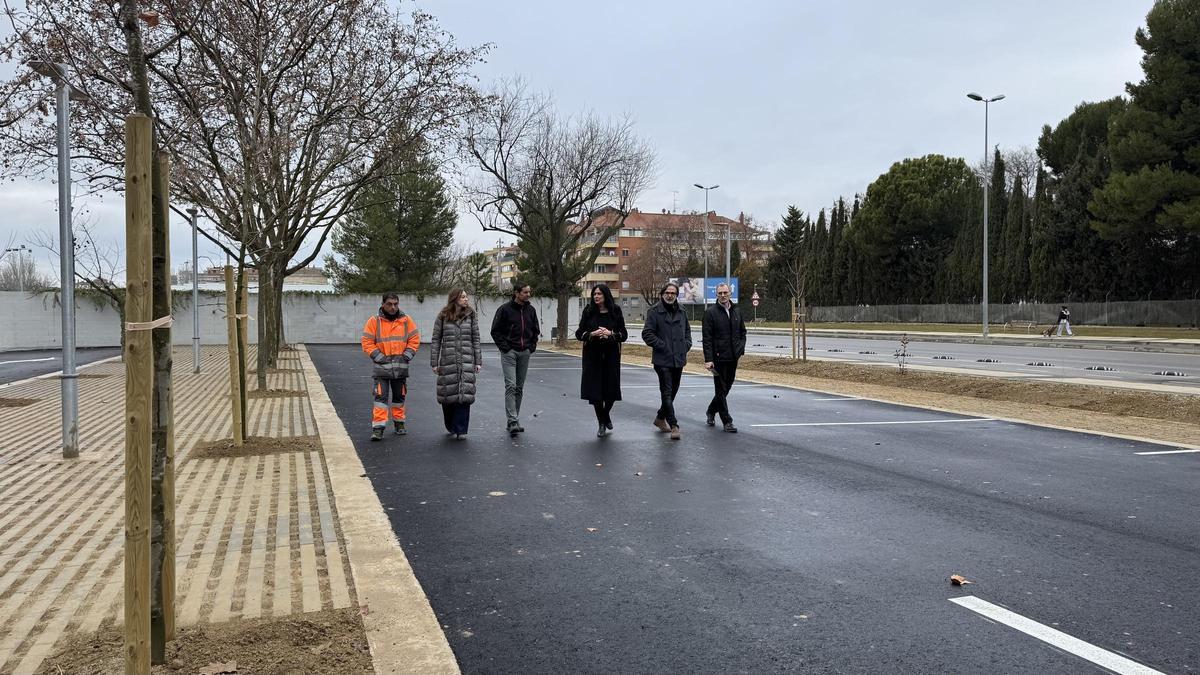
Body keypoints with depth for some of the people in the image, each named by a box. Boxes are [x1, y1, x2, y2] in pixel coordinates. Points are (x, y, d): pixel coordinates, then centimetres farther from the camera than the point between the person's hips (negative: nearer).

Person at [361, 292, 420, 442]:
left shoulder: (406, 320, 3)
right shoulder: (374, 321, -3)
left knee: (399, 396, 14)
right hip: (381, 367, -2)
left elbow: (415, 340, 4)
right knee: (381, 397, -8)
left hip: (400, 367, 2)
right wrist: (380, 357, -12)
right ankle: (378, 428, -8)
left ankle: (399, 423, 28)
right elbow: (367, 343, -4)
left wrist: (405, 356, -6)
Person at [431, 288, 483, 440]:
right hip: (448, 362, 0)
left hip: (467, 362, 0)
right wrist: (434, 363, 1)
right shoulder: (443, 317, 4)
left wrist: (478, 361, 5)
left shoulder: (471, 316, 7)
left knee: (465, 395, -7)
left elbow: (476, 339, 9)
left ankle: (460, 430, -1)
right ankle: (451, 427, 24)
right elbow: (436, 340, 5)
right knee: (448, 394, 4)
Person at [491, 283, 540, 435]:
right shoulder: (505, 309, -7)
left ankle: (515, 420, 18)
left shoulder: (531, 310, 8)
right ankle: (512, 421, -14)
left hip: (525, 353, 5)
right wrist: (504, 347, -10)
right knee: (510, 385, -12)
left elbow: (535, 331, 20)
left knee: (520, 387, 9)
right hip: (509, 353, -5)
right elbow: (495, 331, -4)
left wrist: (532, 346, 9)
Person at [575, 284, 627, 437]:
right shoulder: (588, 311, 2)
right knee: (595, 390, -3)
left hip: (611, 355, 0)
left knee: (611, 389, 0)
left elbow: (624, 335, 1)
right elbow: (579, 334, 1)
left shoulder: (615, 311, 1)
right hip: (592, 355, 0)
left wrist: (610, 333, -17)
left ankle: (606, 414, 32)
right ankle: (602, 424, 13)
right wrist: (592, 334, -16)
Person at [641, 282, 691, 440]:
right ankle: (674, 426, -7)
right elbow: (647, 334, -10)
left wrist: (686, 344, 9)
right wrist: (661, 345, -15)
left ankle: (660, 418, 32)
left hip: (679, 359, 7)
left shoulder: (681, 312, 14)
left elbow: (687, 331, 26)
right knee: (667, 393, -8)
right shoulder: (654, 312, -6)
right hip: (663, 360, -7)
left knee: (673, 391, 15)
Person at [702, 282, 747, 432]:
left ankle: (711, 412, 34)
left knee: (726, 387, 15)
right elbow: (706, 338, -11)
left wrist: (741, 348, 5)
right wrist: (708, 359, -18)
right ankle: (727, 421, 6)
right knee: (721, 390, 0)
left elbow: (742, 332, 21)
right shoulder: (710, 312, -7)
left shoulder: (736, 311, 10)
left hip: (733, 358, 6)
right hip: (718, 358, -6)